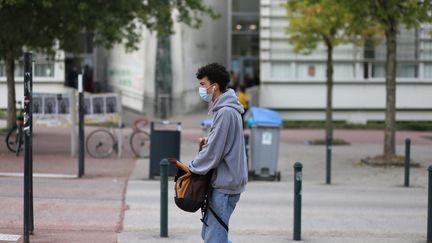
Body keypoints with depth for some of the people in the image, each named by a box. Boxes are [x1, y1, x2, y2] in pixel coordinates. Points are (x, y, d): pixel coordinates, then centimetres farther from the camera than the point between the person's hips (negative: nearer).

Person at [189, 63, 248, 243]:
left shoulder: (225, 113, -19)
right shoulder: (222, 108, 13)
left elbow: (213, 153, -20)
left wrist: (192, 168, -6)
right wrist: (208, 141, 4)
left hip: (224, 185, -10)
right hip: (224, 181, 10)